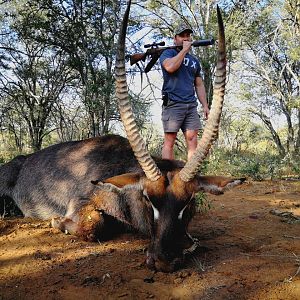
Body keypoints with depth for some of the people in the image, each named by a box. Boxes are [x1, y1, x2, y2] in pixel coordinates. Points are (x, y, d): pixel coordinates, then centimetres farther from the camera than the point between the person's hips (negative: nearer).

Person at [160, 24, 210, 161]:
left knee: (192, 140, -3)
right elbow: (170, 67, -16)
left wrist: (205, 106, 11)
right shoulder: (168, 53, 8)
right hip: (173, 104, -5)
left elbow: (199, 85, 22)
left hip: (191, 105, 5)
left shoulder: (194, 60, 24)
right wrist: (184, 49, -5)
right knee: (169, 142, -6)